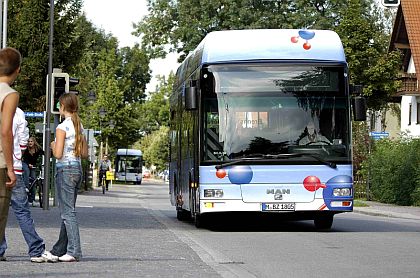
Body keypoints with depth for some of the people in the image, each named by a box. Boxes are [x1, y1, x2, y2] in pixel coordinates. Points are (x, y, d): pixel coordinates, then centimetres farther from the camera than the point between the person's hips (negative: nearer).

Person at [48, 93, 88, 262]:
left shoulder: (62, 127, -12)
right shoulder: (79, 126, 11)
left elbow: (58, 154, -17)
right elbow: (84, 154, 13)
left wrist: (53, 146, 2)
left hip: (65, 169, -8)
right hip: (77, 168, 8)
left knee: (67, 212, -7)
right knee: (67, 211, 12)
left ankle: (74, 251, -11)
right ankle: (59, 250, 18)